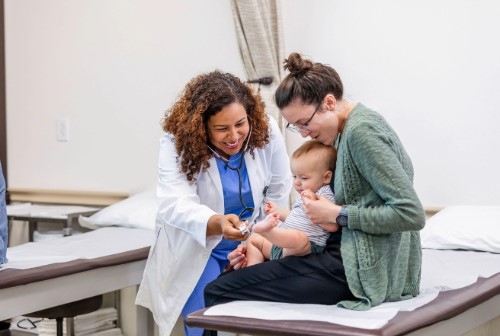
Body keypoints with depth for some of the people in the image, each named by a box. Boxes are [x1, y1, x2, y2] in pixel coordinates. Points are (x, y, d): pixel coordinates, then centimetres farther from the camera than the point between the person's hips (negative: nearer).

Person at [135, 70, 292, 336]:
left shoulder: (265, 131, -15)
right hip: (196, 251, -2)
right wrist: (217, 223, -55)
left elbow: (279, 192, -5)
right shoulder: (177, 144, -23)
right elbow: (176, 206, -35)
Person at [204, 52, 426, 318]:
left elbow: (412, 214, -22)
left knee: (218, 292, -12)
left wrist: (338, 215, -18)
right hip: (352, 251, 10)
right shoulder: (346, 129, 11)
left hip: (365, 269, -10)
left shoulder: (361, 132, -17)